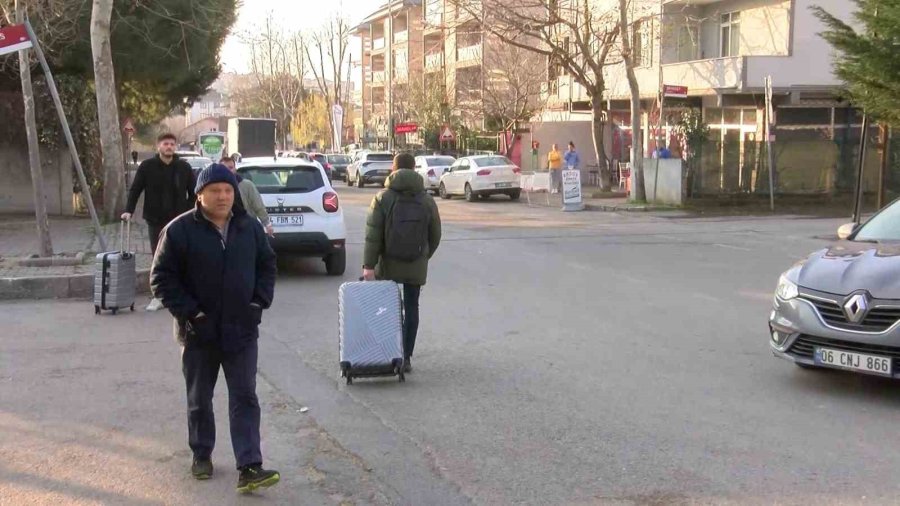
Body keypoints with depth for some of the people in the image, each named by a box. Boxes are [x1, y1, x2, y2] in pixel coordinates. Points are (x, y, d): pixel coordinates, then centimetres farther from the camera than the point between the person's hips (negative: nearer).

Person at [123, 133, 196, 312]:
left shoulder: (184, 167, 0)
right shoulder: (147, 166, -2)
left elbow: (193, 193, 4)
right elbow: (135, 190, 1)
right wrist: (129, 210, -10)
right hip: (155, 221, 0)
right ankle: (159, 297, 13)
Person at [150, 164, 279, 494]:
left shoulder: (250, 228, 2)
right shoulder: (180, 230, -10)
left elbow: (267, 265, 13)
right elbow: (161, 277, -8)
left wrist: (260, 302, -1)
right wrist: (188, 311, -14)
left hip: (241, 330, 2)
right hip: (199, 331, -2)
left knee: (245, 398, -1)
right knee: (199, 399, 14)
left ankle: (249, 468, -2)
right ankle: (201, 455, 33)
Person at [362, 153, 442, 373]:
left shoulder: (383, 198, -7)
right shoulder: (427, 200, 1)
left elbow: (373, 235, -12)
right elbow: (435, 236, 6)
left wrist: (369, 265, -12)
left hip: (388, 265, -2)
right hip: (416, 266, 2)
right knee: (411, 308, 9)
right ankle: (406, 358, 9)